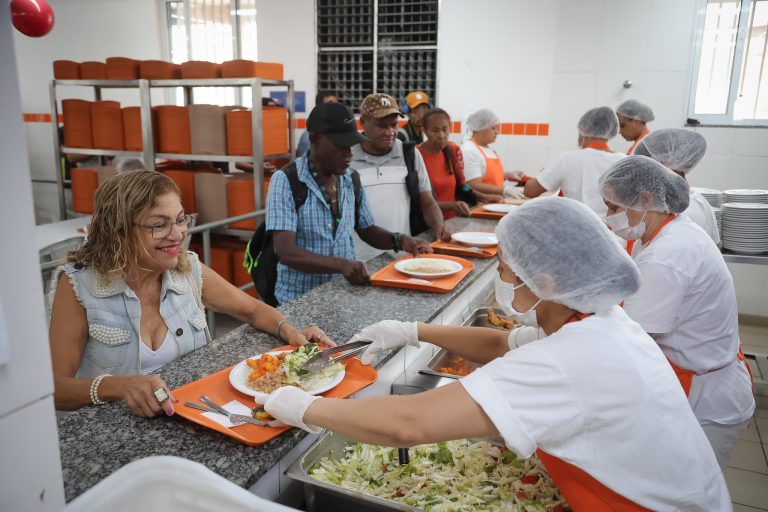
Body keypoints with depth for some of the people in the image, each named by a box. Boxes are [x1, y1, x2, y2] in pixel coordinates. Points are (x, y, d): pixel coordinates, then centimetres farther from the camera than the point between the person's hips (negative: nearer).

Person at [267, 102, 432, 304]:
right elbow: (286, 252, -20)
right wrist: (342, 265, -33)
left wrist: (399, 240, -2)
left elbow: (366, 229, 17)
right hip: (299, 300, -4)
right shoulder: (286, 180, -12)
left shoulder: (352, 179, 4)